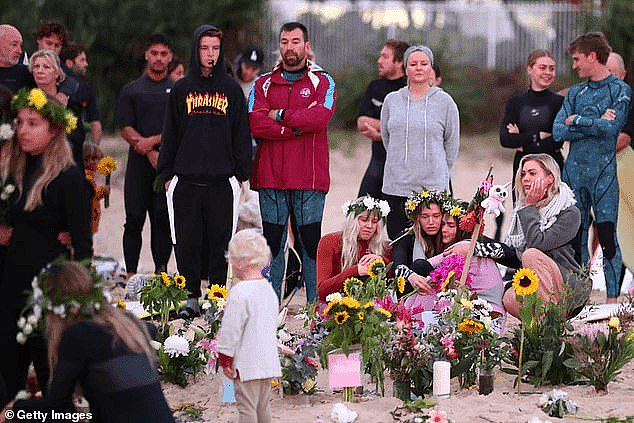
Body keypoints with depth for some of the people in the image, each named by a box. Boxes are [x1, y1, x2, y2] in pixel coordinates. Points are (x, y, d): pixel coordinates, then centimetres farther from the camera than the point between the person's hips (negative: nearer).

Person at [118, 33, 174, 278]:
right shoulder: (131, 90, 10)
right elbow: (125, 129, 2)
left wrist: (152, 141, -10)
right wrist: (151, 154, -9)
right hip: (139, 164, 0)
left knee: (163, 221, -1)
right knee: (134, 221, -2)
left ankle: (161, 272, 3)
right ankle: (131, 274, 2)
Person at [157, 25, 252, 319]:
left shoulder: (231, 90, 7)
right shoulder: (181, 89, 8)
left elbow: (241, 134, 8)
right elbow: (170, 134, 10)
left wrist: (243, 173, 2)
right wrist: (167, 173, 6)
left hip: (220, 182, -1)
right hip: (187, 181, 1)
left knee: (220, 242, 2)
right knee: (187, 242, 2)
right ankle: (191, 297, 10)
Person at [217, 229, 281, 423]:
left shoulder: (239, 292, -17)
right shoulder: (269, 291, 9)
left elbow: (230, 330, -15)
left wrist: (225, 360, -5)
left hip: (248, 364, -8)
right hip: (268, 362, 8)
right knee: (263, 407, 15)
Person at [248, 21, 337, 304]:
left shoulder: (322, 82, 7)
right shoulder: (263, 84, 12)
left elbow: (320, 117, -13)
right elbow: (256, 124, -5)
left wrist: (281, 115, -8)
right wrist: (299, 126, -11)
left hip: (309, 179, -2)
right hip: (270, 176, 2)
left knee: (312, 242, -1)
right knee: (272, 242, 3)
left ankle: (316, 305, 4)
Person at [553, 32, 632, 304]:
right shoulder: (575, 92, 13)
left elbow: (611, 128, -16)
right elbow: (558, 132, 1)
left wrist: (576, 121, -5)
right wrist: (596, 124, -9)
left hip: (603, 173, -5)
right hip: (574, 171, 5)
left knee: (607, 236, -5)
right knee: (576, 237, 6)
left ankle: (612, 299, 0)